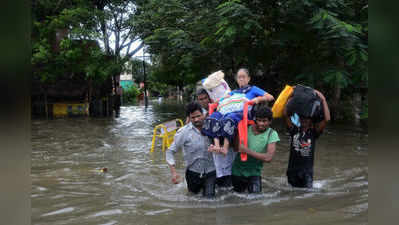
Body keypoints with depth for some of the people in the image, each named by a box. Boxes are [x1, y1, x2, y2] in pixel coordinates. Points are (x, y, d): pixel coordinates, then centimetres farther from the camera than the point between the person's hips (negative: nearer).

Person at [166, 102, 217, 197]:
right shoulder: (183, 132, -12)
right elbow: (170, 152, -9)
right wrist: (173, 172, -18)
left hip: (210, 172, 0)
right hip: (193, 172, 0)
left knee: (209, 197, -2)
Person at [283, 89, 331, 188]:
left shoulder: (313, 132, -2)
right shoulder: (294, 130, 2)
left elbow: (327, 119, -14)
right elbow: (285, 114, -6)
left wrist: (323, 100, -13)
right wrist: (291, 97, -5)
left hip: (307, 170, -2)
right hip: (292, 169, 2)